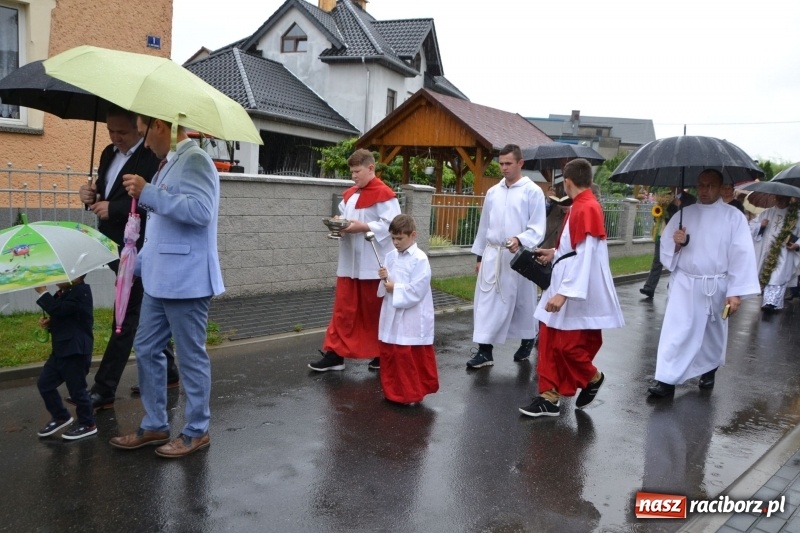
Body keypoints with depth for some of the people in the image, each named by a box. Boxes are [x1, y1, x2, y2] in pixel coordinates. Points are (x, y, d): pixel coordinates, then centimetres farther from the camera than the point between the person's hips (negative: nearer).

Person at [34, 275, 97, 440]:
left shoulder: (81, 291, -16)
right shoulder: (64, 294, 13)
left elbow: (57, 310, -26)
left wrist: (42, 291, -16)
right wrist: (49, 323, 3)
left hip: (75, 350, -10)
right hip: (61, 349, 10)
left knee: (76, 388, 0)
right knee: (44, 383, 14)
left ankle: (87, 424, 16)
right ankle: (61, 417, 29)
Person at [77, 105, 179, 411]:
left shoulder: (152, 158, -16)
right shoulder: (109, 154, 13)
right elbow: (106, 195, 19)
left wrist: (113, 209, -24)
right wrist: (92, 196, -3)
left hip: (137, 250, -10)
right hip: (115, 247, 10)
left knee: (125, 319, -3)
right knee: (142, 315, 17)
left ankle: (103, 390, 3)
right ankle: (166, 372, 31)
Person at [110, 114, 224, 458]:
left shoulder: (195, 160, -13)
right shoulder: (171, 163, 17)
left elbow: (201, 210, -29)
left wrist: (148, 193, -23)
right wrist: (137, 264, 25)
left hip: (186, 281, -10)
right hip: (160, 280, 10)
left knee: (191, 357, 1)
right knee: (146, 350, 15)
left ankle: (196, 432, 15)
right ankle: (155, 426, 27)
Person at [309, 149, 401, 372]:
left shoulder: (383, 194, -11)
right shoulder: (349, 195, 13)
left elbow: (391, 225, -18)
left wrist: (362, 227, -23)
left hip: (373, 265, -7)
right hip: (349, 263, 7)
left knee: (374, 310, 7)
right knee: (343, 309, 6)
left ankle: (382, 354, 23)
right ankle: (335, 354, 11)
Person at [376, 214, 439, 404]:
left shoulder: (420, 259, -14)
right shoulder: (391, 256, 7)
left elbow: (417, 290, -19)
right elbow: (387, 286, 13)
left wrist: (395, 288, -14)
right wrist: (385, 279, -9)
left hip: (412, 319, -7)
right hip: (392, 316, 7)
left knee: (412, 358, 3)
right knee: (388, 354, 14)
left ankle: (412, 393, 18)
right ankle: (393, 390, 29)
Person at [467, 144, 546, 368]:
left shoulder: (533, 191, -7)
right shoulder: (493, 192, 9)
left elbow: (537, 229, -11)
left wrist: (519, 240, -28)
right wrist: (479, 255, 15)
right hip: (492, 254, 4)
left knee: (523, 301, 12)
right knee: (486, 302, -1)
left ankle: (527, 341, 35)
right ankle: (484, 350, 3)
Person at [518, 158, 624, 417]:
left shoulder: (586, 208, -20)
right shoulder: (582, 206, 12)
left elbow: (585, 255, -25)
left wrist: (565, 292, -28)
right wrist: (554, 253, 25)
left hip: (578, 293, -10)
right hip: (566, 287, 10)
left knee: (568, 345, 0)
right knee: (550, 342, 9)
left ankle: (592, 378, 28)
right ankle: (550, 397, 15)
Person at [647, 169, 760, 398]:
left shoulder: (733, 217, -5)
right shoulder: (684, 214, 3)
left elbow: (742, 255, -9)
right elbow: (666, 248, 8)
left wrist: (735, 292, -14)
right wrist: (676, 243, -16)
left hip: (716, 286, -1)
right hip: (685, 284, 1)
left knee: (713, 332, 16)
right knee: (676, 331, -5)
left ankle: (709, 370, 39)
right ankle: (667, 379, -2)